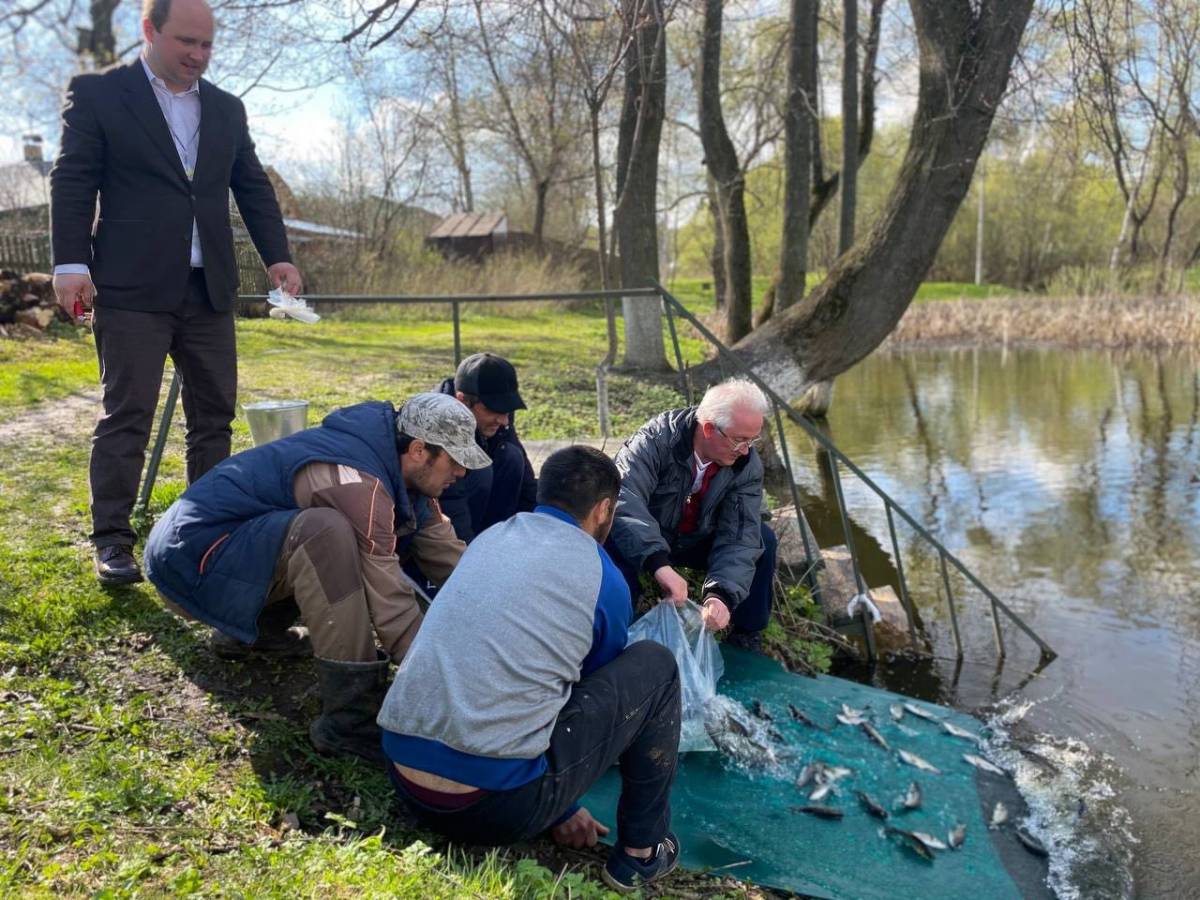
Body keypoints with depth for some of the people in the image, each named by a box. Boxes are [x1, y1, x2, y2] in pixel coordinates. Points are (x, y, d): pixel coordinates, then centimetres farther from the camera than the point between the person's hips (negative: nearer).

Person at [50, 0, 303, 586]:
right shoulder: (97, 93, 4)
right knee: (126, 416, -4)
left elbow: (254, 189, 17)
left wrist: (277, 255, 5)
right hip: (132, 288, -5)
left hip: (209, 289, 5)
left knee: (214, 414, 7)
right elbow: (72, 181, -1)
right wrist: (70, 263, -11)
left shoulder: (226, 109, 17)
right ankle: (111, 540, 4)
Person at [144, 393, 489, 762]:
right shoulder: (355, 481, -29)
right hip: (193, 564, -9)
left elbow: (447, 555, 5)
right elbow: (391, 607, -29)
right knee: (328, 533, -35)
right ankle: (351, 718, -25)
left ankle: (254, 630, 15)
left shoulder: (400, 467, -1)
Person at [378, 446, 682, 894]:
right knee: (654, 666, 8)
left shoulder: (490, 536, 14)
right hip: (498, 805, -6)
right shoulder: (604, 579, -1)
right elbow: (598, 689, 14)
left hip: (402, 778, 7)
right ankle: (642, 851, 16)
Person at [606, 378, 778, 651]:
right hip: (644, 541, -3)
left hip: (697, 541, 4)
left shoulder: (748, 465, -19)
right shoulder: (657, 438, -31)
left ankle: (746, 637, 1)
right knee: (617, 542, -36)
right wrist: (659, 563, -56)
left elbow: (739, 536, -24)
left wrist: (721, 594, -41)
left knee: (763, 539, -17)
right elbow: (624, 497, -46)